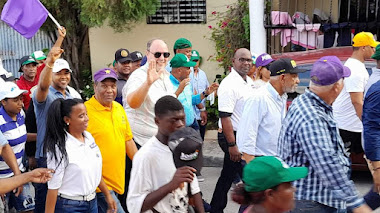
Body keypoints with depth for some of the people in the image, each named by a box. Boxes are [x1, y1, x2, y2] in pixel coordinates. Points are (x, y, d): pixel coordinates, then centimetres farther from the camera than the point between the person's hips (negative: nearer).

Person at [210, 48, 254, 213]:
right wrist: (232, 145, -23)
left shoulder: (249, 82, 10)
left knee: (228, 175, 16)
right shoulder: (229, 85, -18)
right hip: (233, 137, -9)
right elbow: (224, 117, -22)